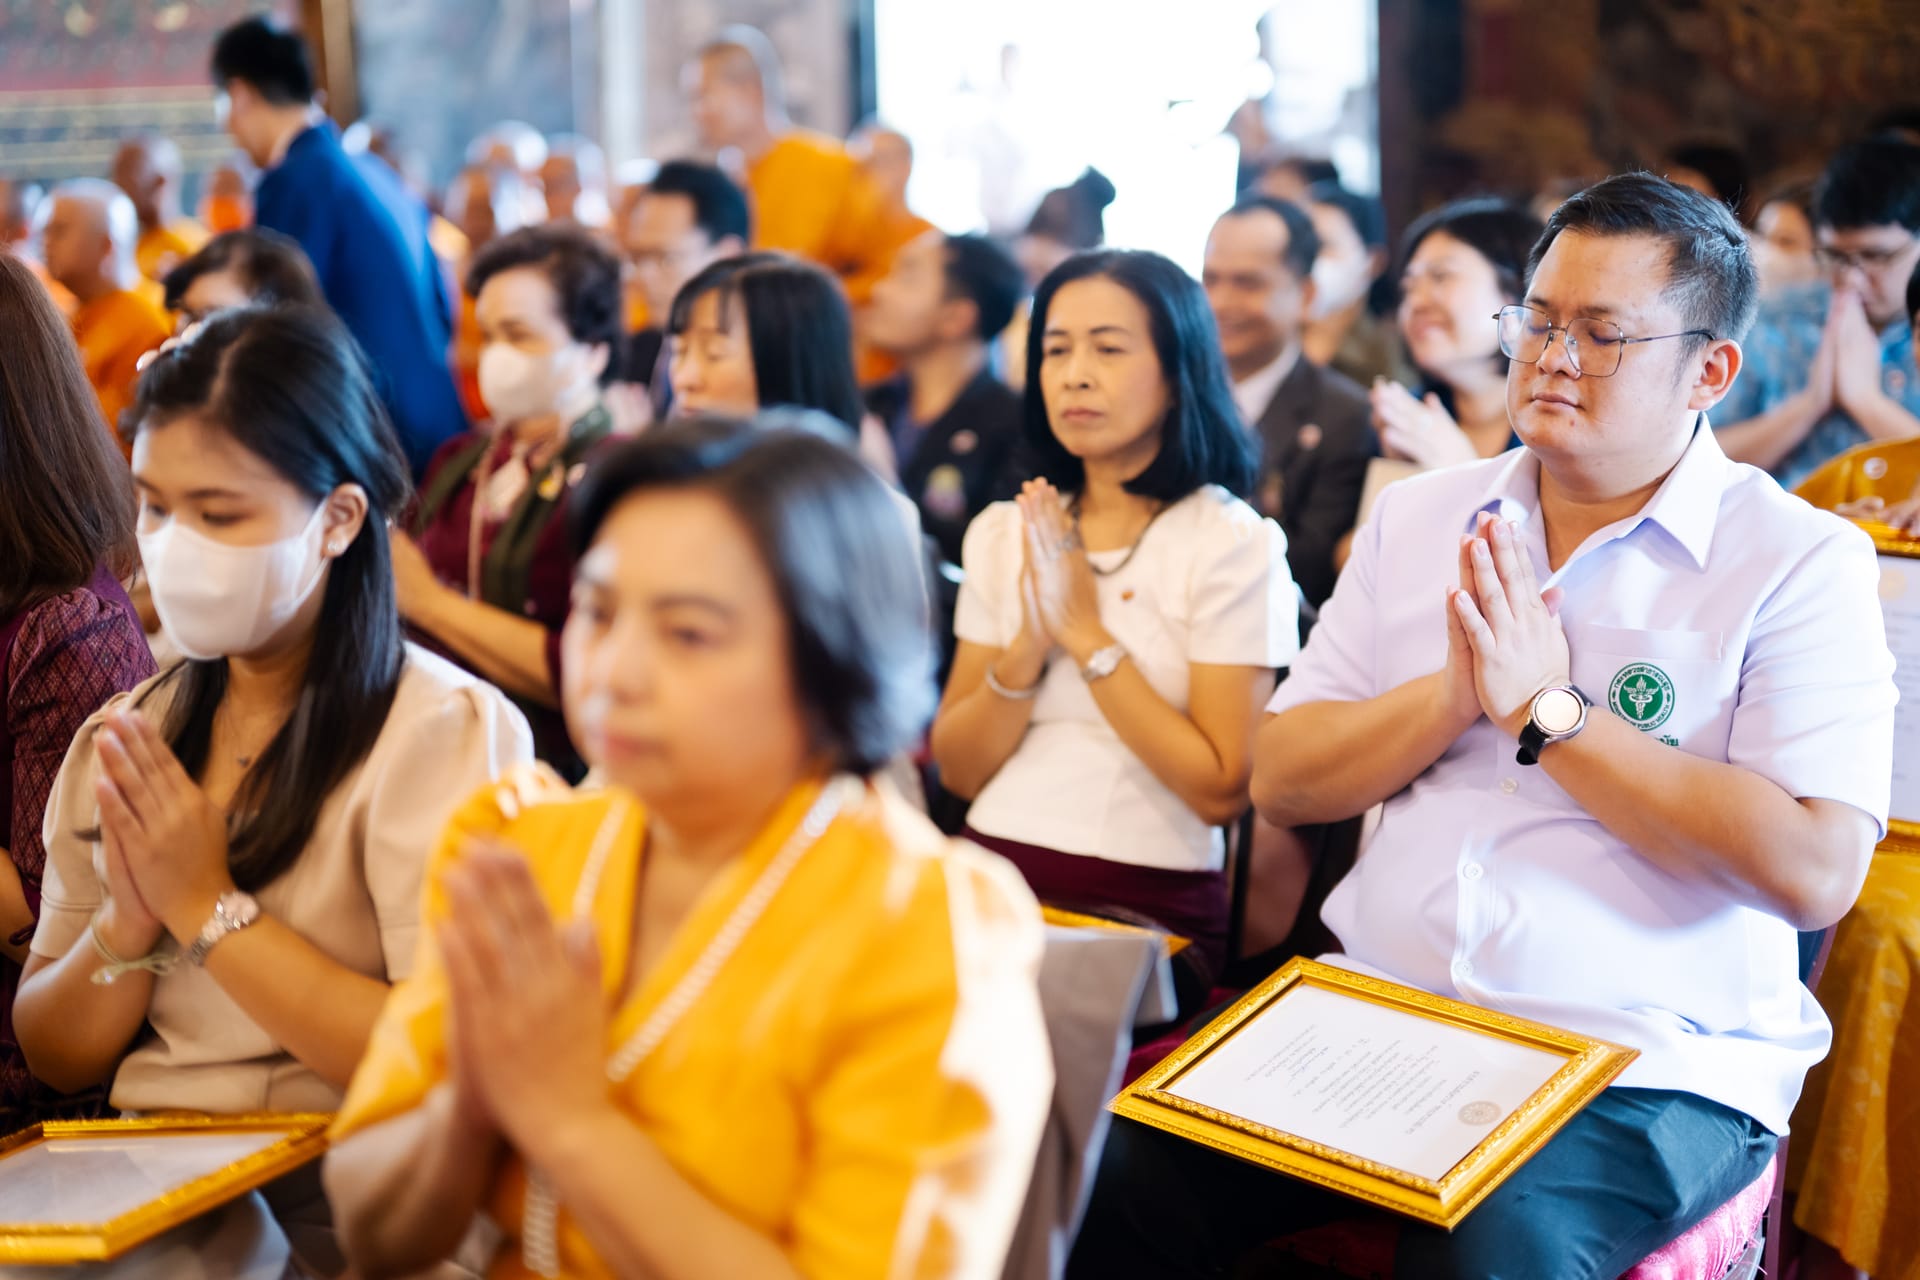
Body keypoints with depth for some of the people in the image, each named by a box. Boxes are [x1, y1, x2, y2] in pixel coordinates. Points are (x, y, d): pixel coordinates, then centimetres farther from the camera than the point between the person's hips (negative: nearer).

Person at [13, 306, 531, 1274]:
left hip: (333, 1187, -5)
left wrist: (208, 907, -9)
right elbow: (52, 1058, 16)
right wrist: (128, 924, -4)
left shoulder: (445, 728, -6)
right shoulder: (124, 737, 14)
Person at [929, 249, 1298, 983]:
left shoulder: (1234, 545, -2)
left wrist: (1088, 634, -10)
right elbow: (957, 770, 9)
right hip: (996, 884, 4)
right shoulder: (1001, 534, 13)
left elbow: (1222, 790, -9)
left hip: (1145, 911, -4)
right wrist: (1030, 644, -8)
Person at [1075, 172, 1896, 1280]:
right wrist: (1455, 697, -9)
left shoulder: (1802, 562, -2)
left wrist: (1549, 710, -12)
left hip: (1643, 1061, -4)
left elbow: (1816, 873, -15)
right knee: (1117, 1170, -18)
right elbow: (1281, 782, 9)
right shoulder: (1420, 518, 13)